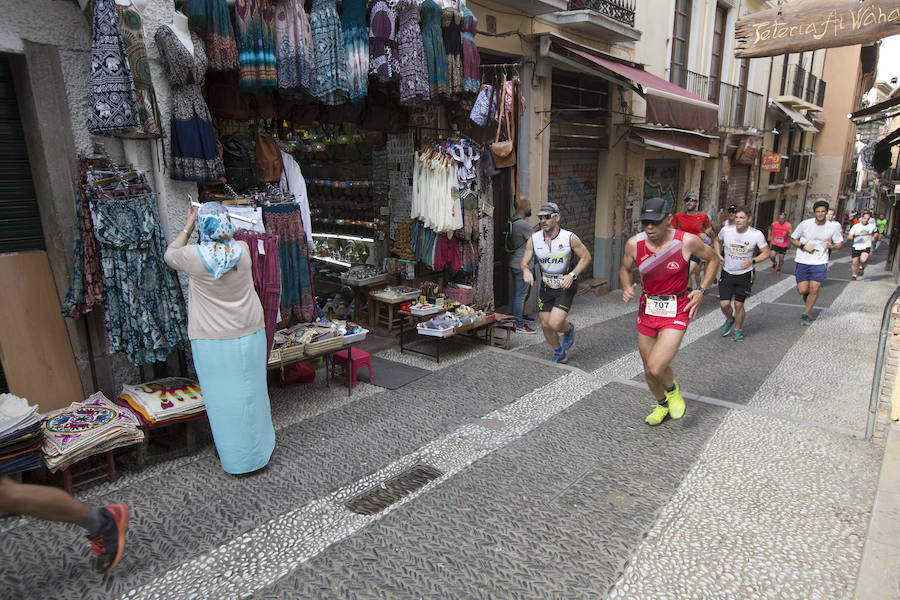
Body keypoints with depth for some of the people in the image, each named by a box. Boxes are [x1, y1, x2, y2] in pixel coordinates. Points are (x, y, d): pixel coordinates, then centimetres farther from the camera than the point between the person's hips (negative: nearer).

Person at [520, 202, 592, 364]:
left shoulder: (569, 238, -16)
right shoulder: (534, 239, -7)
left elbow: (586, 256, -5)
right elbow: (524, 262, -2)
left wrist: (572, 275, -19)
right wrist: (526, 270, -27)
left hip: (565, 287, -4)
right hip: (546, 288, 4)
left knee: (554, 324, -18)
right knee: (545, 325, 8)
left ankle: (569, 329, 20)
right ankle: (559, 354, 35)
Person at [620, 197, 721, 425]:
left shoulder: (687, 241, -15)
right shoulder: (634, 244, -8)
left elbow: (713, 258, 4)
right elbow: (625, 269, 11)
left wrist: (702, 290, -5)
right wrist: (627, 288, -9)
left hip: (676, 312, -3)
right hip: (647, 310, 4)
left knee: (656, 368, -19)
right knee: (648, 369, 13)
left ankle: (672, 390, 18)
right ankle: (662, 405, 43)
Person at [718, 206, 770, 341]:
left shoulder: (757, 234, -12)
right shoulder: (726, 231, -8)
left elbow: (766, 253, -2)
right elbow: (717, 241, 15)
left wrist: (752, 261, -20)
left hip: (745, 274, -1)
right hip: (727, 273, 1)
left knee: (739, 304, 1)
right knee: (724, 304, -5)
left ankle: (738, 329, 26)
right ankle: (729, 320, 29)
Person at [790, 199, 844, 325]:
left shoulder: (833, 227, 0)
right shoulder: (805, 224, -4)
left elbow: (840, 243, 12)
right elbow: (793, 239, 5)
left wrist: (830, 246, -10)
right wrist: (803, 246, -12)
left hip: (820, 263, 0)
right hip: (803, 262, 0)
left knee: (814, 289, -6)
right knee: (802, 290, -4)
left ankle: (805, 314, 11)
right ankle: (807, 294, 36)